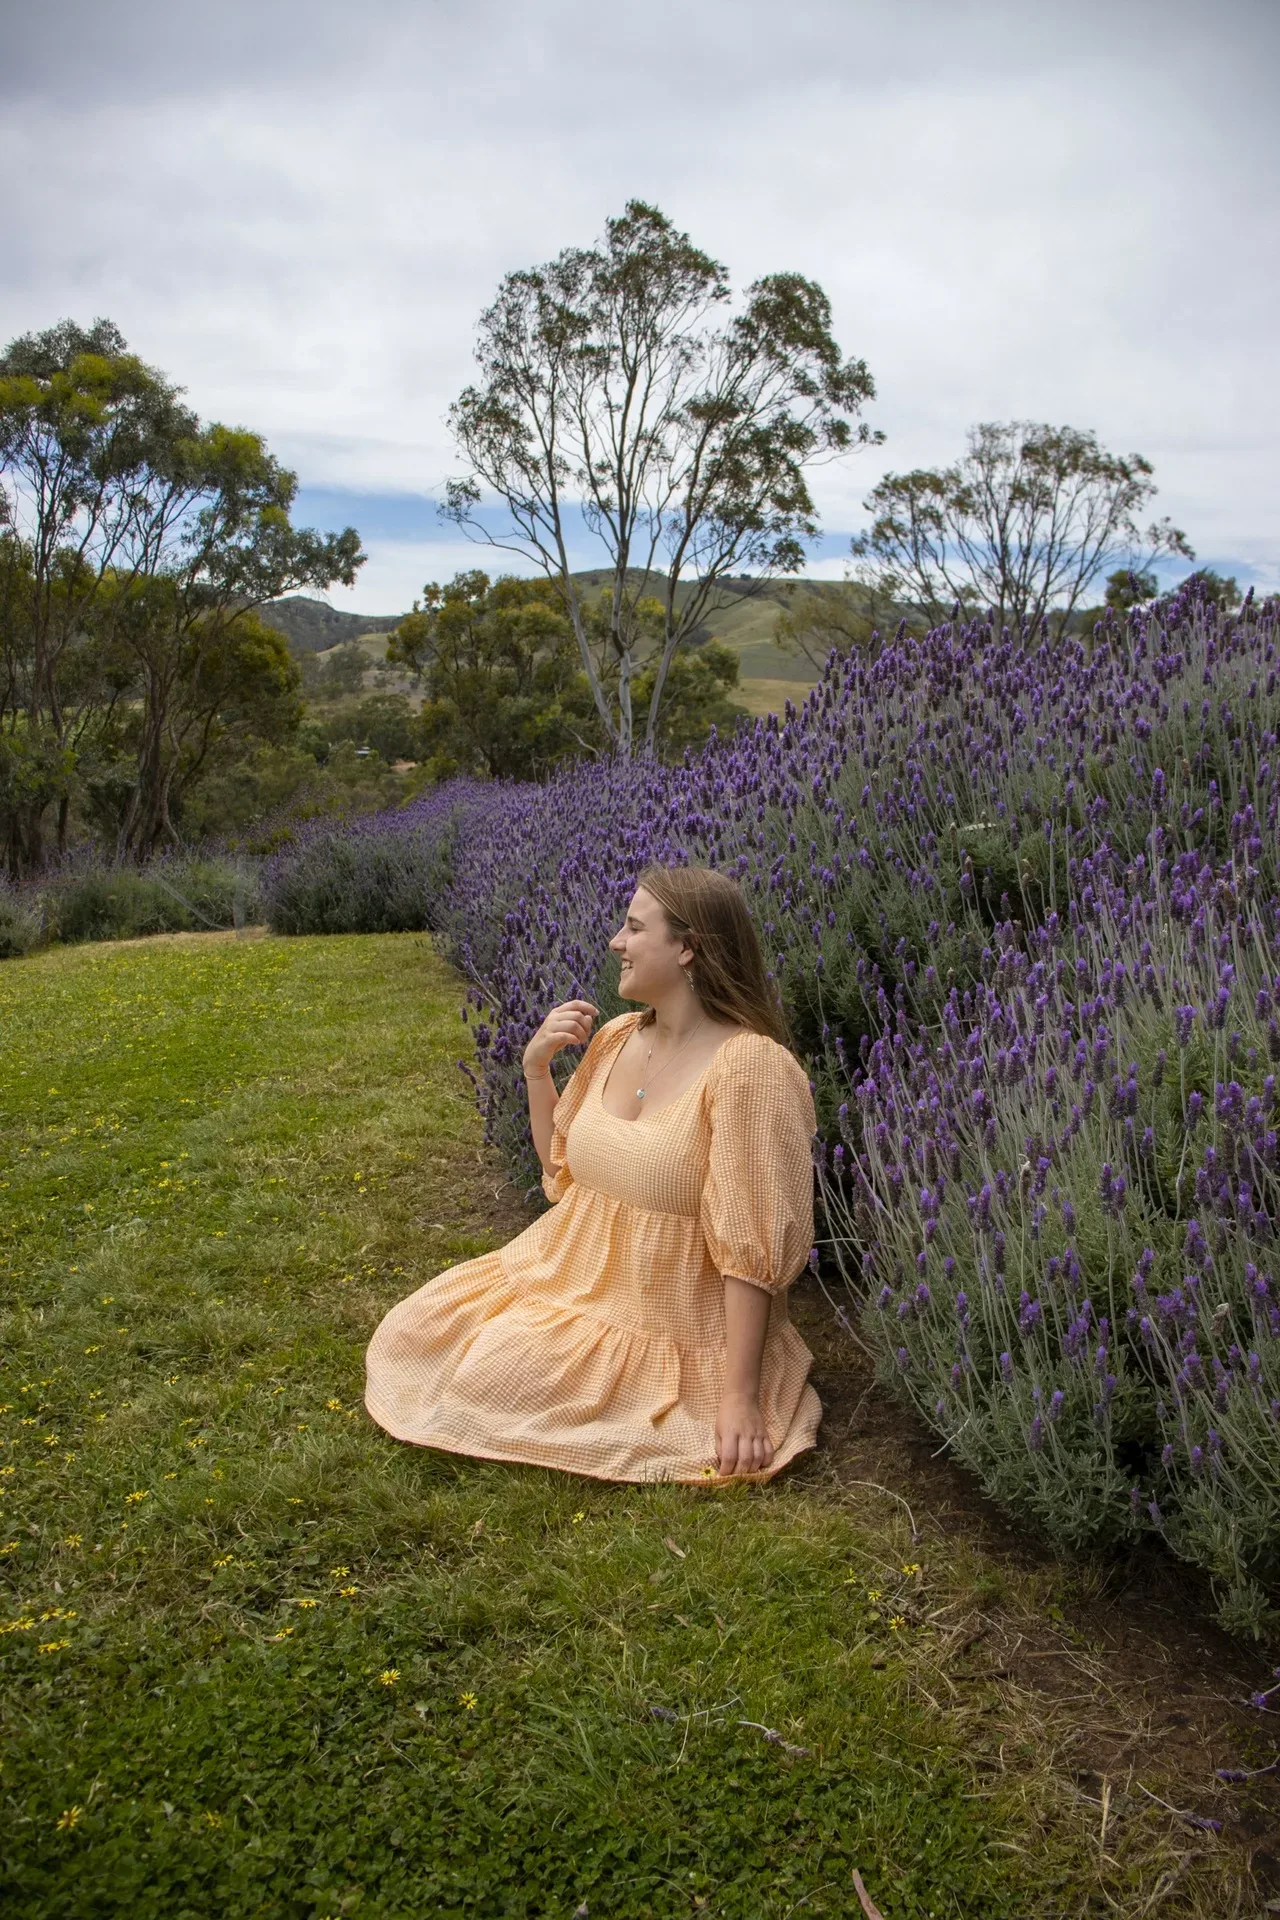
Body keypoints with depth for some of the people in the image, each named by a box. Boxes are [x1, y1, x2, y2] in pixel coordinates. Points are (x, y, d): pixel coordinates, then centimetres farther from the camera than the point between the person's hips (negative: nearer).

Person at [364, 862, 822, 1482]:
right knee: (412, 1336, 4)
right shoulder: (615, 1038, 1)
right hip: (571, 1279, 8)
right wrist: (536, 1068, -1)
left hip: (668, 1331, -7)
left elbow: (753, 1246, -24)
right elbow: (562, 1169, 13)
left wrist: (741, 1397, -24)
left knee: (483, 1385, -18)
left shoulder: (750, 1066, -23)